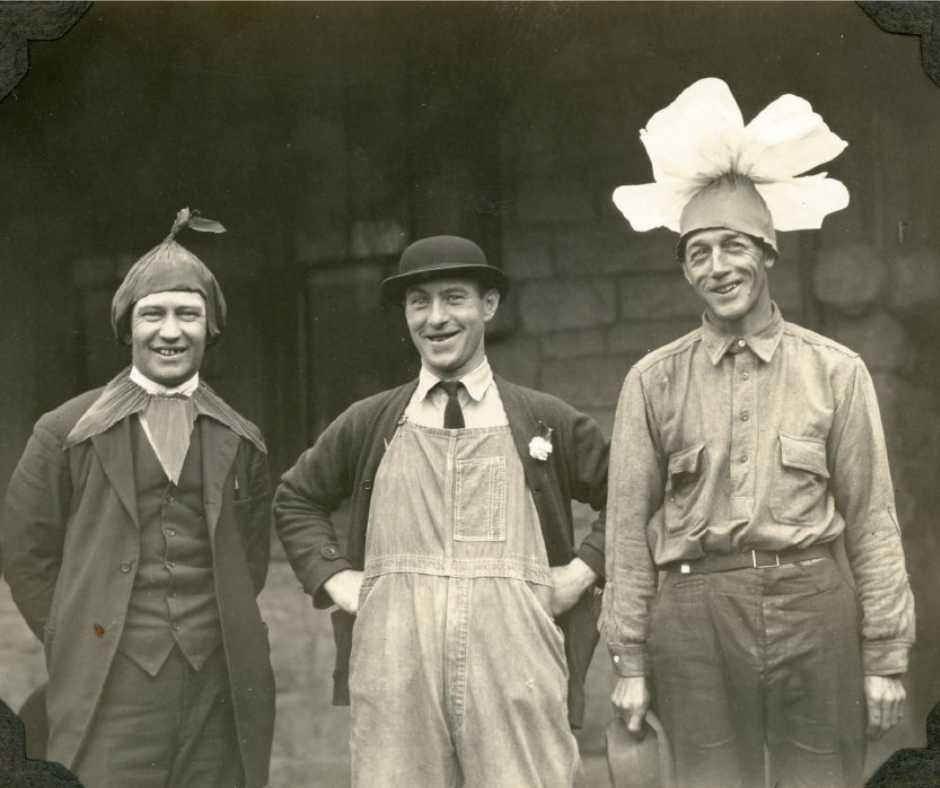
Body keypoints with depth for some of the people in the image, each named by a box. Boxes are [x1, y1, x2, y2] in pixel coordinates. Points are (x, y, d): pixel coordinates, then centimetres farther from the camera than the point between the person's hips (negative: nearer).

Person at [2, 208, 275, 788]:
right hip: (112, 694, -2)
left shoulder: (242, 442, 12)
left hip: (219, 690, 2)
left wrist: (210, 636, 11)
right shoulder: (67, 432, 5)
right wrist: (75, 643, 5)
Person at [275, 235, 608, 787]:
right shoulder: (370, 424, 12)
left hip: (515, 674, -1)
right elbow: (296, 499, 25)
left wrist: (583, 570, 4)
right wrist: (333, 577, 12)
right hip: (395, 675, 1)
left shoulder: (545, 421, 9)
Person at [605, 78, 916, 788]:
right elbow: (629, 527, 6)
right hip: (696, 615, 0)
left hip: (815, 608, 0)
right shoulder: (655, 382, 5)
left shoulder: (836, 372, 4)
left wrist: (886, 655, 2)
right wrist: (630, 660, 4)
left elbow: (872, 522, 4)